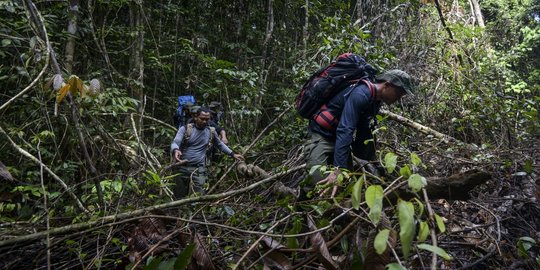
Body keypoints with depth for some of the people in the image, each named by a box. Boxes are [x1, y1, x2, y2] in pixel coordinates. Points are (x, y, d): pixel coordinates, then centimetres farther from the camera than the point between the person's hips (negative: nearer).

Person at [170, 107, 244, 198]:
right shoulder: (185, 129, -4)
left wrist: (233, 154, 18)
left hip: (199, 169, 1)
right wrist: (175, 150, -38)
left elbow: (220, 144, 22)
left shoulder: (211, 132, 5)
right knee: (179, 197, 9)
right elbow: (175, 143, -15)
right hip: (182, 167, -1)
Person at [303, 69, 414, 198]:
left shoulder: (376, 101, 5)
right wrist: (339, 169, -41)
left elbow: (364, 133, 12)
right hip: (322, 134, -9)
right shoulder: (361, 94, -26)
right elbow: (345, 130, -35)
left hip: (339, 137, 10)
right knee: (320, 185, -19)